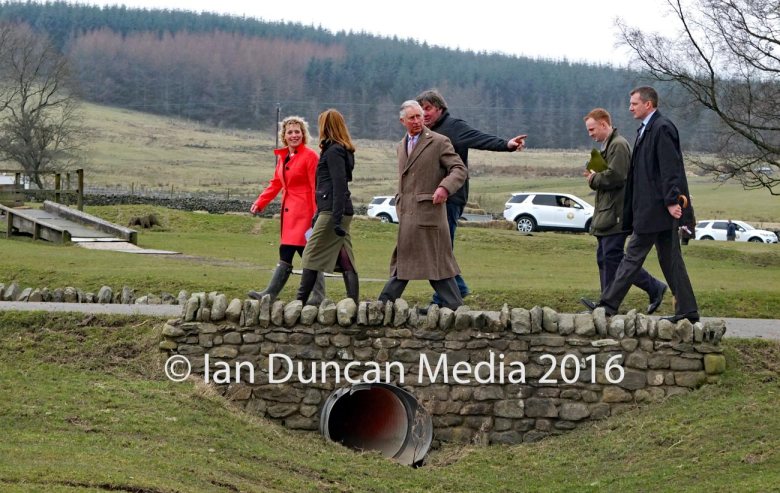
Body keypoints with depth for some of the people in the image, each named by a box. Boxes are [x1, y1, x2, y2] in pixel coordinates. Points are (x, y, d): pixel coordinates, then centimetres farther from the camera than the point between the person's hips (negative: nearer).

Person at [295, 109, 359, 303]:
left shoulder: (333, 152, -10)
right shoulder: (344, 150, 18)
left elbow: (339, 186, -18)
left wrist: (336, 220, -23)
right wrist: (318, 215, 26)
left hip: (332, 212, -9)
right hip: (343, 212, 9)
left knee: (312, 255, -4)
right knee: (345, 261, 5)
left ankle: (300, 301, -2)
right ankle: (353, 303, 1)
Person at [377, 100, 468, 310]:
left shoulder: (439, 142, -5)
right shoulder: (401, 146, 17)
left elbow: (459, 169, -10)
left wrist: (444, 187, -27)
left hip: (428, 210, -7)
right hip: (407, 214, 7)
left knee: (436, 260, -6)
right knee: (403, 259, 11)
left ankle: (454, 307, -1)